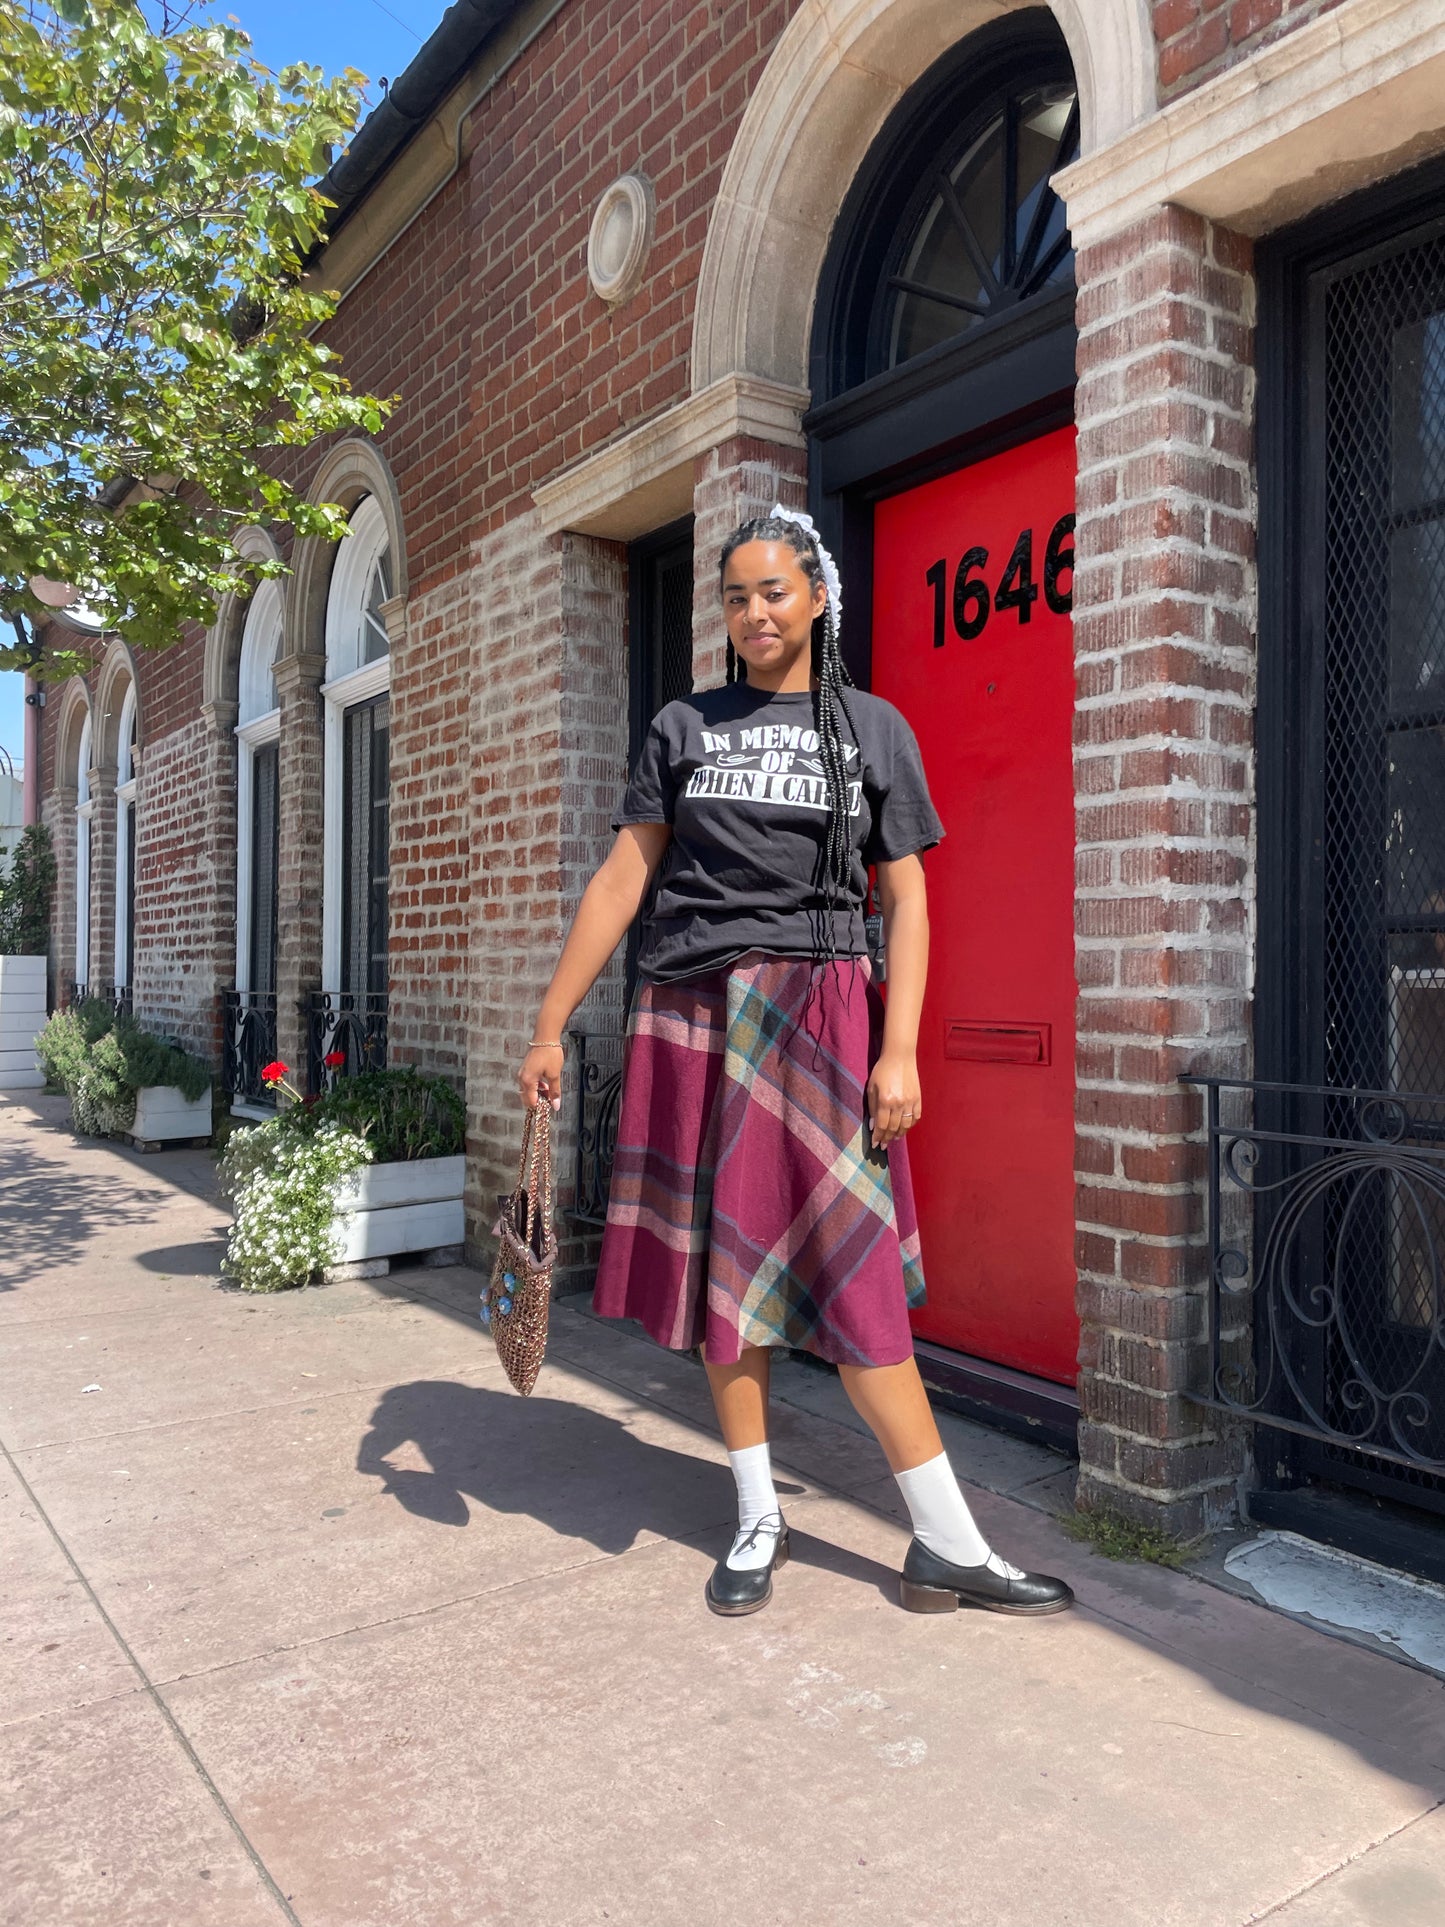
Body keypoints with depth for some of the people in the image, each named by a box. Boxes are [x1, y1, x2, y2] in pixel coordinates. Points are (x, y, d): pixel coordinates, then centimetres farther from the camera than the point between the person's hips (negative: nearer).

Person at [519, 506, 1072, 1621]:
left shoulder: (872, 727, 8)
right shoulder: (684, 728, 11)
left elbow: (905, 897, 3)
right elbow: (623, 879, 9)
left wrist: (899, 1049, -7)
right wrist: (550, 1027, 4)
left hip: (817, 1013, -2)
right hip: (694, 1015, 2)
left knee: (852, 1275, -5)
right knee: (718, 1264, 6)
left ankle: (948, 1547, 6)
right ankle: (759, 1520, 21)